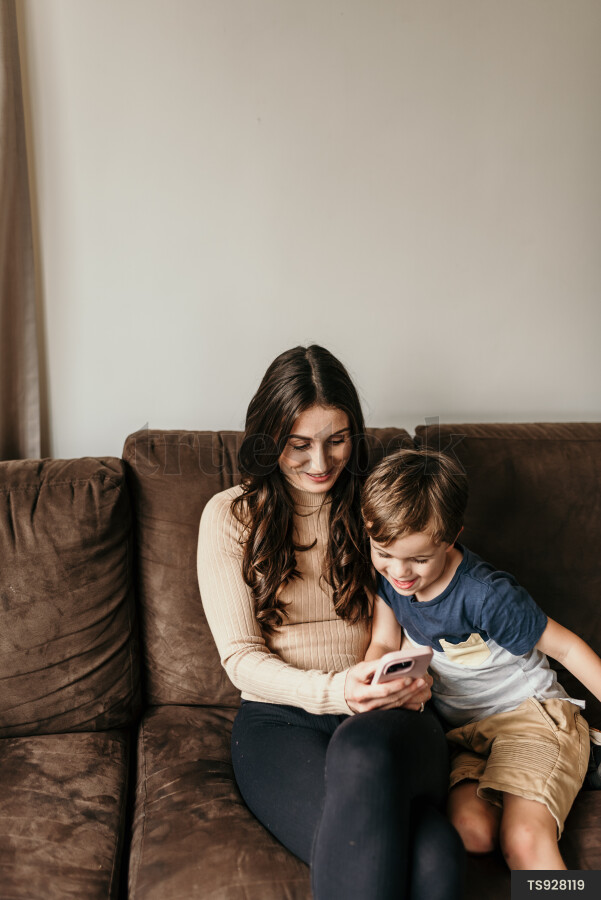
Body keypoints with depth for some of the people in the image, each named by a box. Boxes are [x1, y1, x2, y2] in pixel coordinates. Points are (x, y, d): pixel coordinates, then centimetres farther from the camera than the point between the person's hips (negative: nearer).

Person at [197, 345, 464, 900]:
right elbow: (241, 656, -1)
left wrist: (417, 679, -8)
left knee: (365, 751, -38)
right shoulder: (230, 516, 4)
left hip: (387, 718, 3)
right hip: (280, 719, -2)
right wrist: (332, 691, -20)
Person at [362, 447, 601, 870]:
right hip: (462, 730, 6)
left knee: (523, 839, -29)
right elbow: (384, 644, 1)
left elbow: (565, 647, -12)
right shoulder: (386, 574, -5)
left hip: (528, 711, -6)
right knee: (469, 831, -21)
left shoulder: (486, 596, -22)